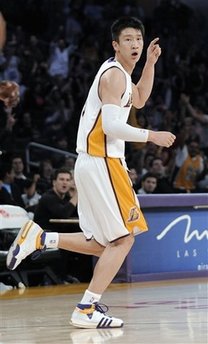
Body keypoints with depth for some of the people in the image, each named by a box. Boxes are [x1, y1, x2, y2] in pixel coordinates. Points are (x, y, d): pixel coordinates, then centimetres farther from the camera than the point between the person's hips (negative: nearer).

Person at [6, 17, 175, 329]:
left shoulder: (120, 73, 18)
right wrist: (151, 136, -13)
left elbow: (139, 100, 37)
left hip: (95, 163, 10)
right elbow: (111, 125, -21)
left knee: (101, 244, 14)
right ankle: (87, 310, -11)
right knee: (123, 239, -8)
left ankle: (38, 238, 9)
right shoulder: (114, 74, -12)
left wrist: (150, 63, 25)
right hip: (101, 162, -10)